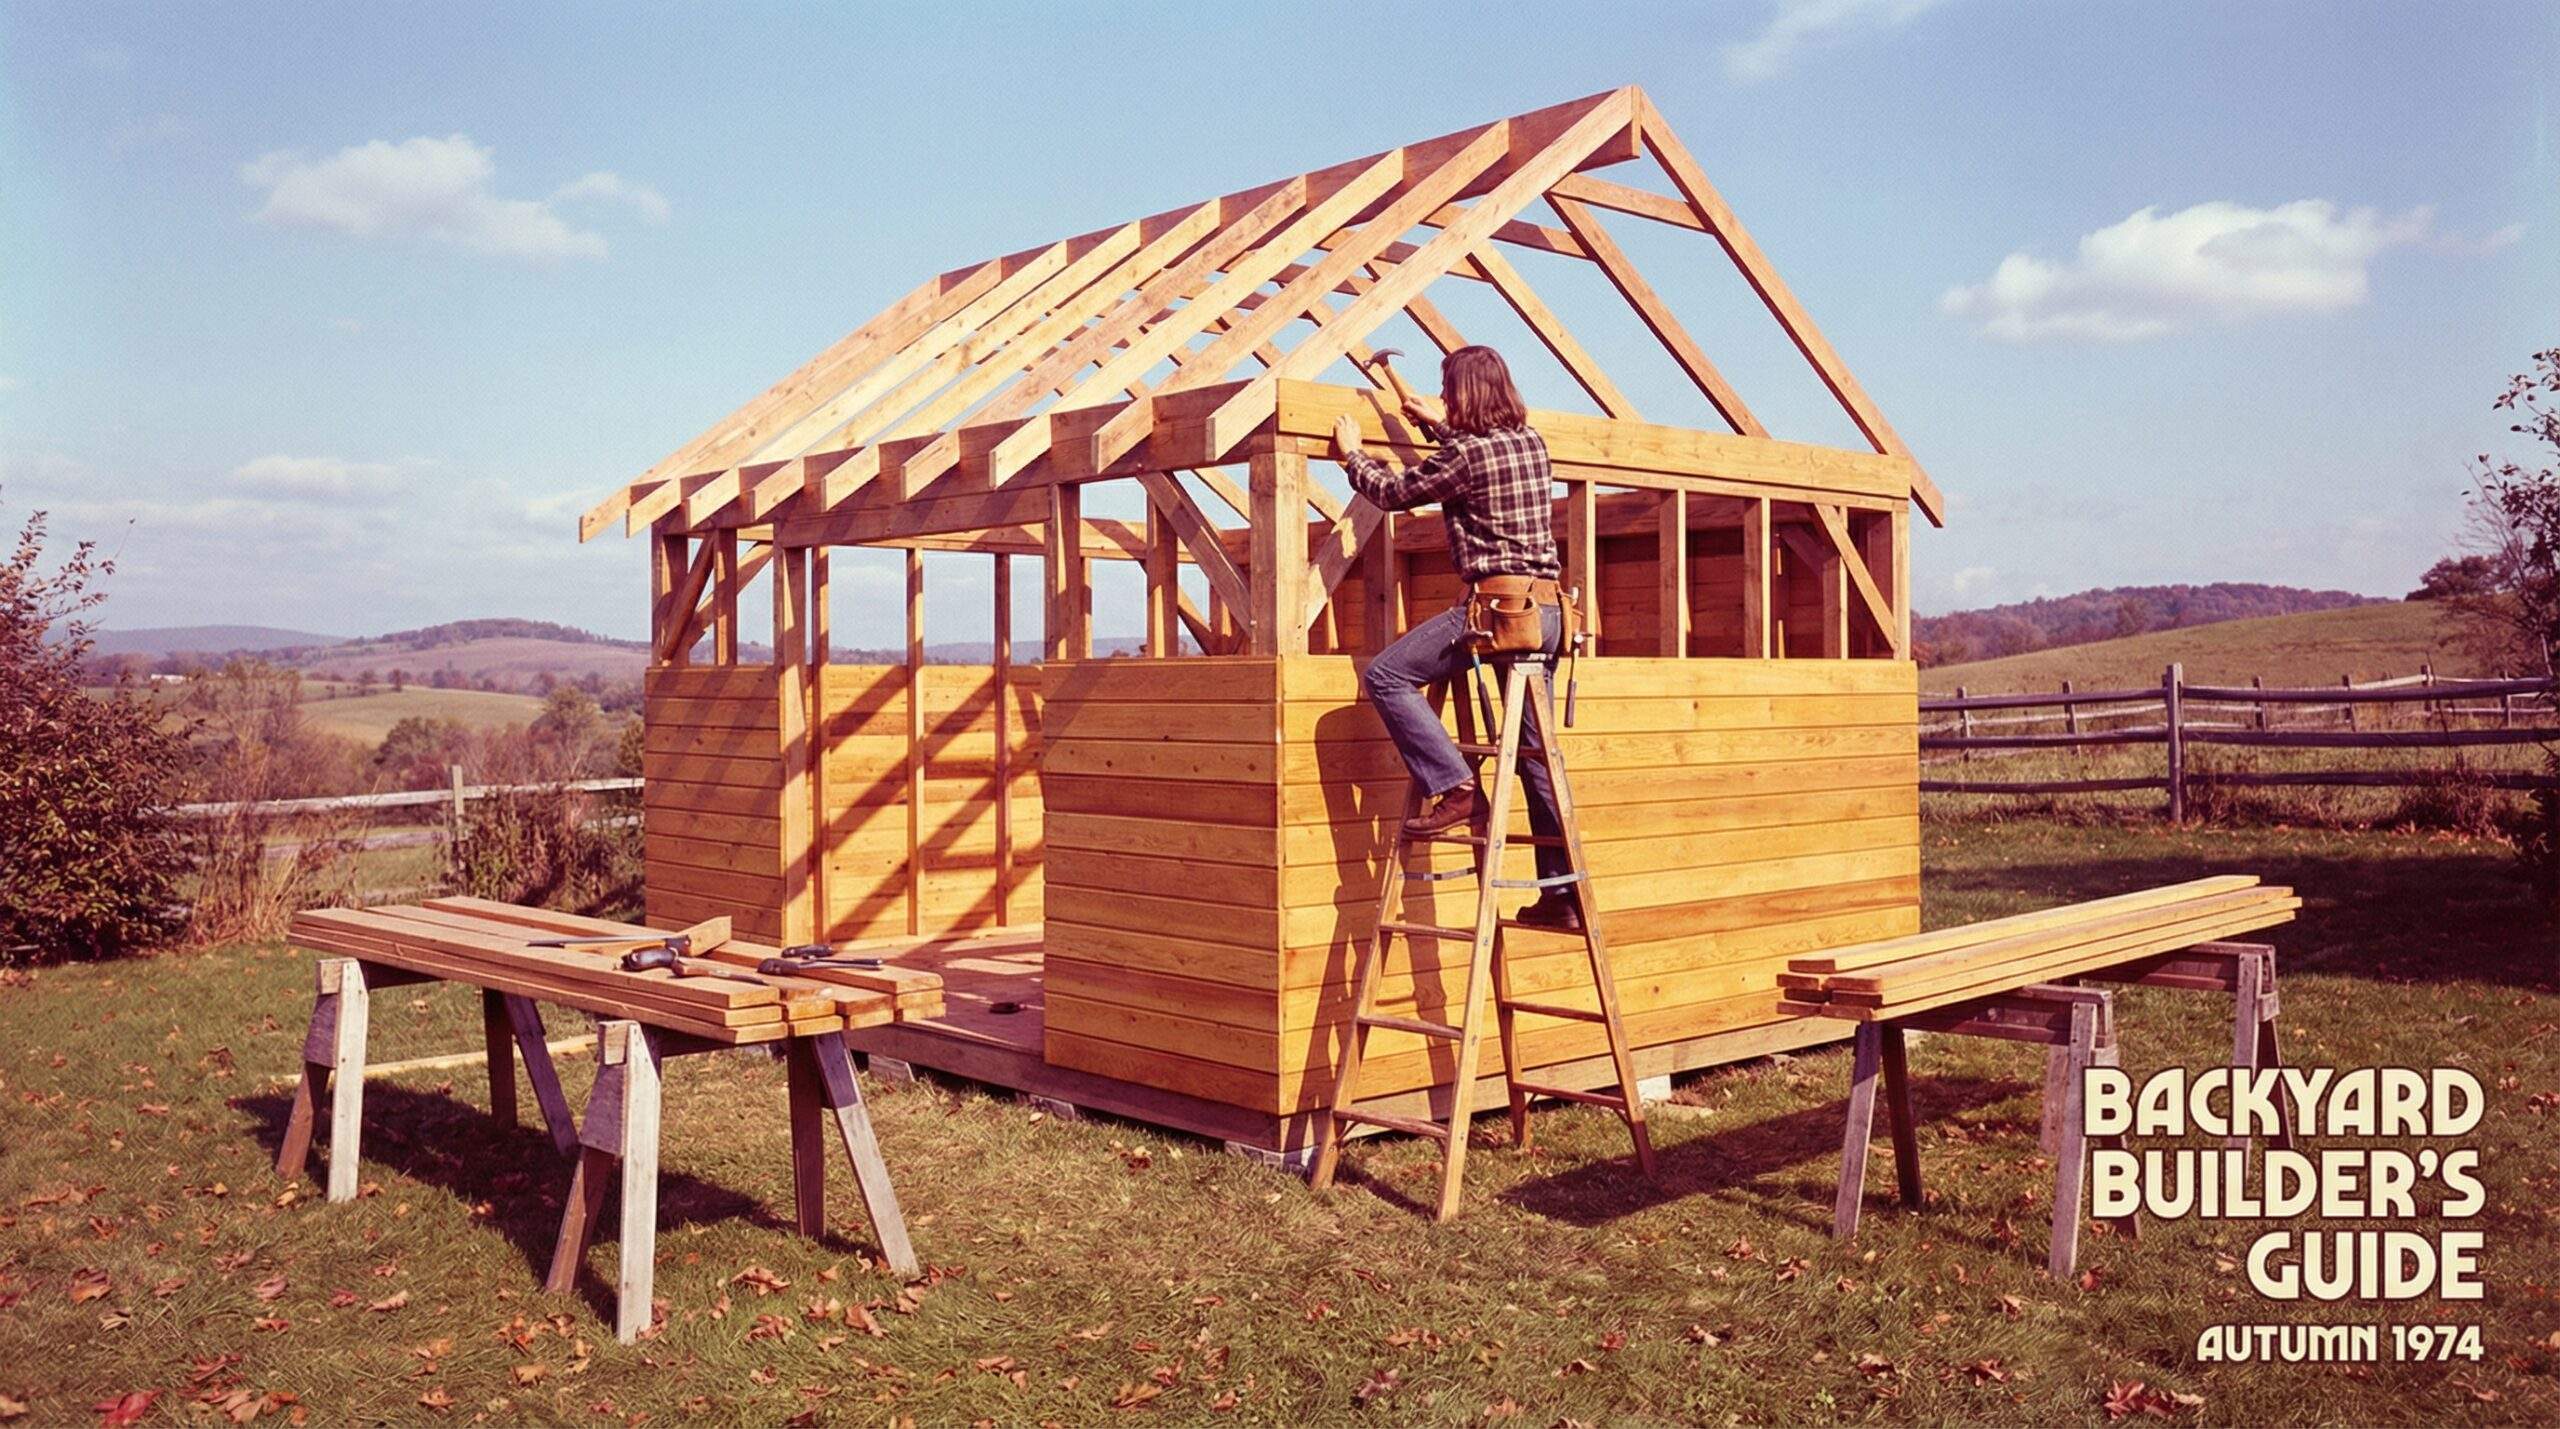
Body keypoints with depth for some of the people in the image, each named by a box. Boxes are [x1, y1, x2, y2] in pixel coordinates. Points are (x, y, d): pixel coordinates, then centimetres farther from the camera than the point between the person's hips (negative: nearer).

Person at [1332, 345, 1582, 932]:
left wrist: (1351, 453, 22)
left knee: (1385, 676, -3)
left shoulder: (1464, 455, -9)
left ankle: (1453, 786, -13)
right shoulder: (1532, 441, 14)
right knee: (1537, 753, 10)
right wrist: (1433, 424, 47)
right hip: (1546, 607, 8)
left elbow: (1392, 492, 4)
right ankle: (1562, 891, 11)